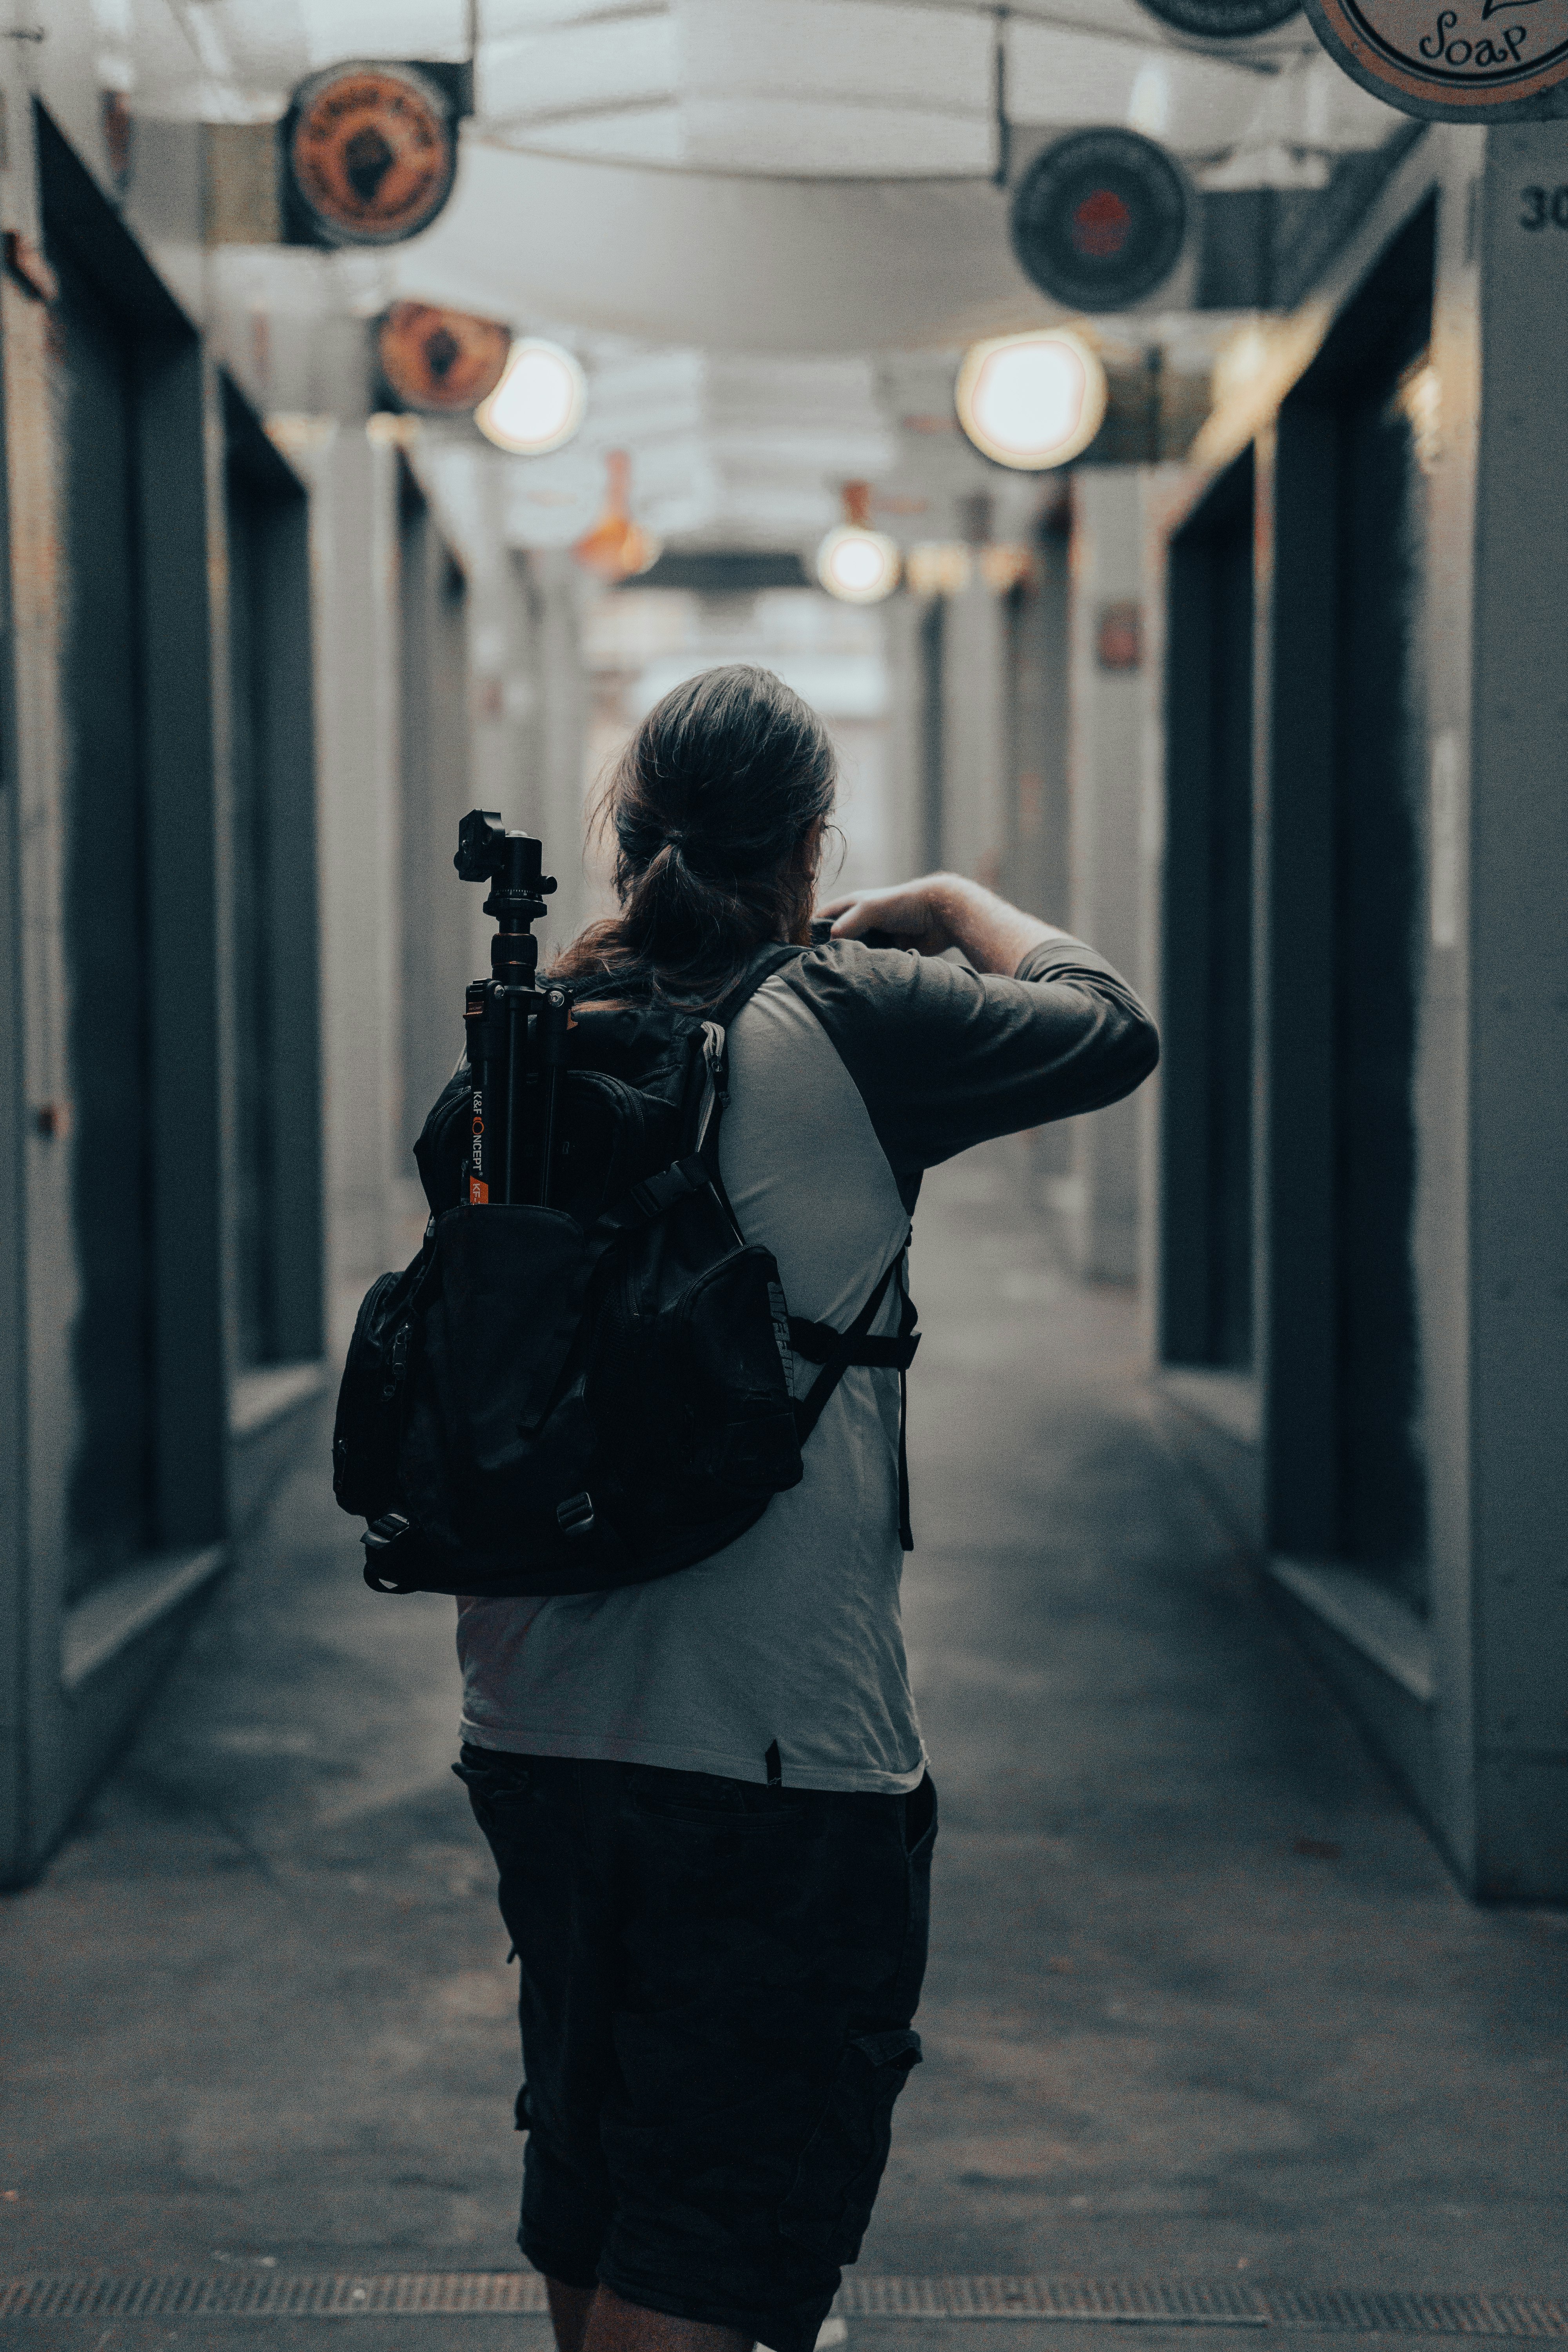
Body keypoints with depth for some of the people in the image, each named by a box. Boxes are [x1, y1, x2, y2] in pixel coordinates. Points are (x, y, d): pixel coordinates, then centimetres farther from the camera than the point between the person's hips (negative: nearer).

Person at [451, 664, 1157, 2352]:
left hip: (533, 1731, 6)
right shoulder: (847, 1025, -12)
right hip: (781, 1763, -6)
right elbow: (1114, 1027, 3)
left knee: (589, 2202, 22)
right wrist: (960, 905, 19)